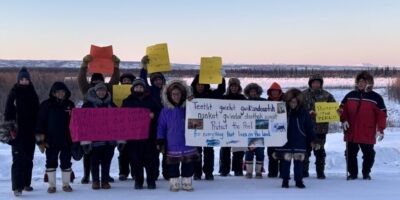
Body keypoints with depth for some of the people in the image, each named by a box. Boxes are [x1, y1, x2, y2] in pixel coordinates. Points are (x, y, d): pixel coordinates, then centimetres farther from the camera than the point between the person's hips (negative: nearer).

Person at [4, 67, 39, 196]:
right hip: (17, 131, -4)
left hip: (30, 132, 4)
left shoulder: (33, 94, 10)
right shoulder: (13, 94, 0)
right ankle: (17, 186, -14)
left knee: (28, 159, 10)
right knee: (18, 158, -11)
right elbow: (8, 113, -2)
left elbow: (37, 113, 14)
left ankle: (26, 183, 21)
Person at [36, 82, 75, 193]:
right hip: (51, 140, -2)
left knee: (66, 162, 8)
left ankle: (66, 184, 19)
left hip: (66, 140, 2)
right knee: (51, 162, 4)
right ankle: (52, 185, 14)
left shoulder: (70, 105, 7)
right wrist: (40, 139, -8)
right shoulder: (46, 105, -2)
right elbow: (41, 122, -2)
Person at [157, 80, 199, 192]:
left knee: (188, 164, 7)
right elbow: (161, 126, 2)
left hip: (188, 143, 1)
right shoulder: (166, 110, -1)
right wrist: (160, 140, 0)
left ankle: (187, 182, 19)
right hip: (172, 145, -1)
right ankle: (174, 183, 17)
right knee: (173, 165, 5)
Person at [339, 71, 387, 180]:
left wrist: (380, 129, -8)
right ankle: (352, 173, 22)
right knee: (350, 154, 7)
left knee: (368, 154, 6)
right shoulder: (350, 95, 7)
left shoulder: (376, 98, -3)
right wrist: (343, 120, -2)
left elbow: (382, 114, -3)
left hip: (368, 134, -2)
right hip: (351, 132, 3)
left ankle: (366, 173, 24)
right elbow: (342, 109, 14)